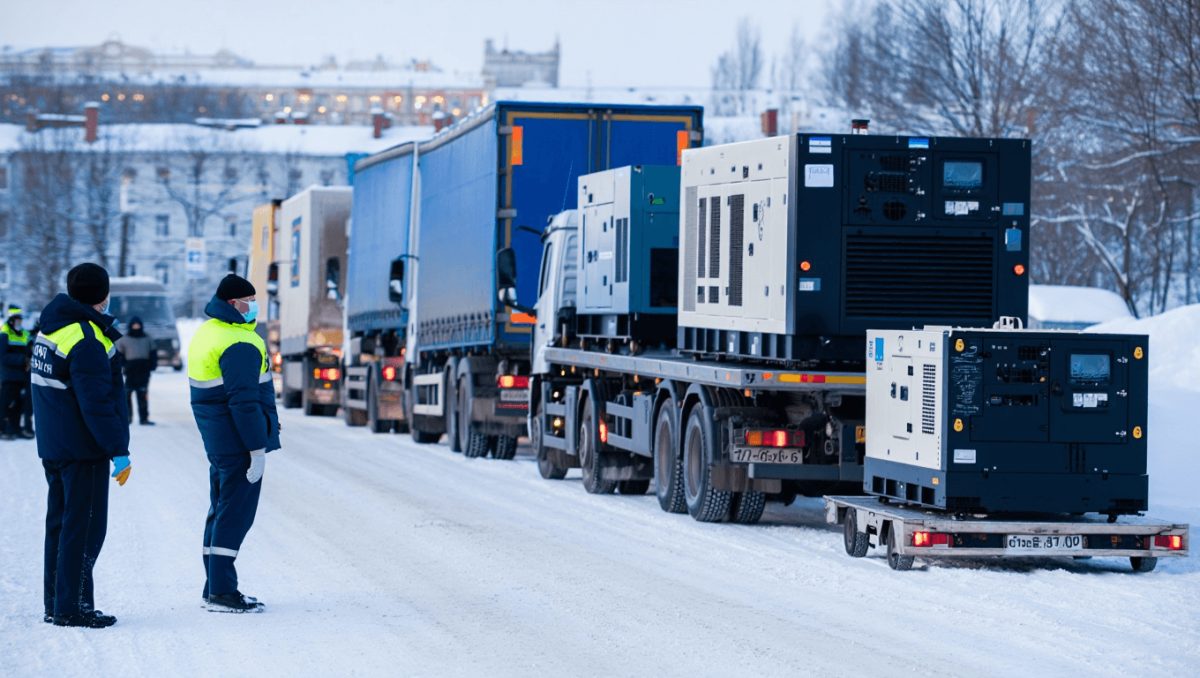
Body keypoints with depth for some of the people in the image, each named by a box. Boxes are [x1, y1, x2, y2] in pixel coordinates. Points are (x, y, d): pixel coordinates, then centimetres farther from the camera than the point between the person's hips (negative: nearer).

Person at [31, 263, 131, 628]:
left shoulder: (50, 331, 10)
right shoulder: (86, 341, -20)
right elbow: (97, 403, -22)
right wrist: (119, 451, -19)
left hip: (53, 445, 10)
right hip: (84, 449, -10)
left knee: (60, 522, 16)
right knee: (83, 526, -4)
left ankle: (56, 604, 22)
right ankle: (71, 608, -4)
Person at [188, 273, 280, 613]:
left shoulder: (206, 334, 13)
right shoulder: (239, 345, -19)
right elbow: (244, 401, -23)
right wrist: (258, 448, -20)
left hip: (217, 441, 10)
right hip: (238, 441, -10)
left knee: (221, 509, 15)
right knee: (236, 513, -7)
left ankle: (215, 586, 20)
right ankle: (222, 592, -8)